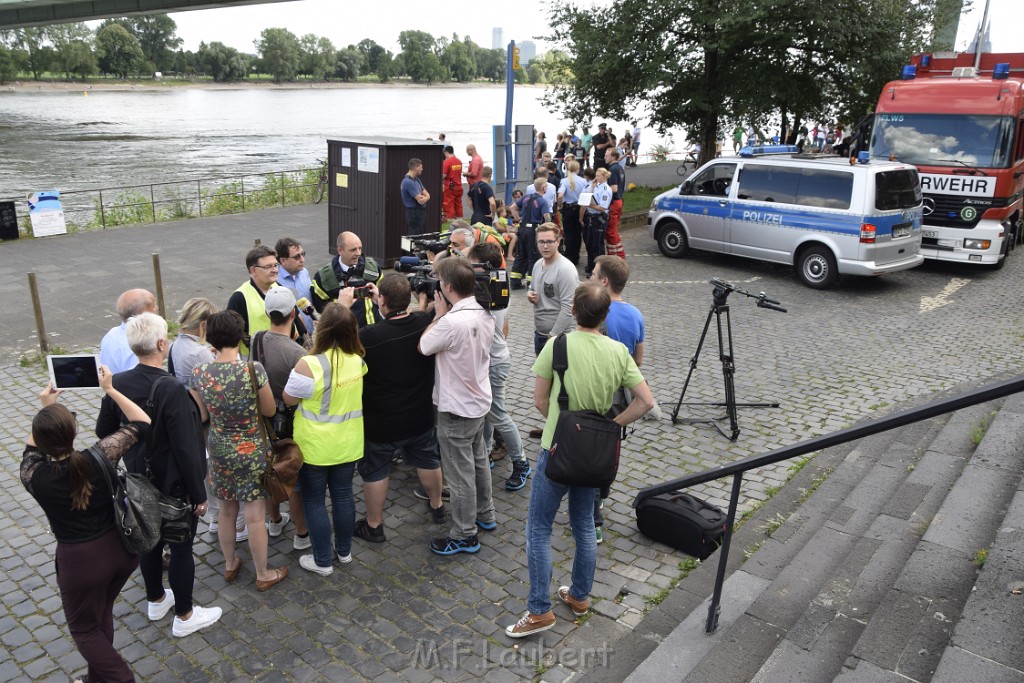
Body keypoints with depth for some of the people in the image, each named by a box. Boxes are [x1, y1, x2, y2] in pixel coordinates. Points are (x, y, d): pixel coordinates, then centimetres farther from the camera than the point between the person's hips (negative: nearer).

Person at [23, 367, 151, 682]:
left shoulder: (34, 476, -17)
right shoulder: (100, 457, -17)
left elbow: (32, 446, 7)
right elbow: (142, 424, -4)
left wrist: (45, 409, 11)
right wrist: (109, 389, -2)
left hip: (81, 560, -3)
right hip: (121, 546, 3)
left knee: (84, 629, 20)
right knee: (102, 614, 26)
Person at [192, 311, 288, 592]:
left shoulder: (201, 373, -9)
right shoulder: (253, 369, -22)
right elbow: (269, 410, -9)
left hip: (218, 450, 4)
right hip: (250, 451, -4)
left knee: (226, 510, 22)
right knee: (255, 516, 8)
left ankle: (230, 564, 41)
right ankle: (263, 574, 24)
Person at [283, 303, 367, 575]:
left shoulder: (310, 365, -27)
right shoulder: (357, 358, -9)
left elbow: (289, 398, -11)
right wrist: (344, 310, 20)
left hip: (315, 448, -5)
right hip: (348, 444, 5)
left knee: (314, 501, 12)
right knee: (343, 494, 20)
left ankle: (323, 561, 23)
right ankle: (344, 551, 36)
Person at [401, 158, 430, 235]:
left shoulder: (416, 179, 13)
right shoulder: (408, 182, -18)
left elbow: (427, 195, 9)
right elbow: (420, 200, -21)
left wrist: (424, 198, -14)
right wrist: (425, 197, 1)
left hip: (421, 212, 10)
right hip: (414, 214, -10)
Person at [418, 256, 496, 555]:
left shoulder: (451, 322, -30)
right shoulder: (485, 315, -4)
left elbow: (422, 347, -15)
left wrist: (439, 313, -7)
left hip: (456, 409, -9)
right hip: (479, 401, 9)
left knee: (460, 474, 6)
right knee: (479, 460, 26)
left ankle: (464, 536, 22)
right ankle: (485, 514, 45)